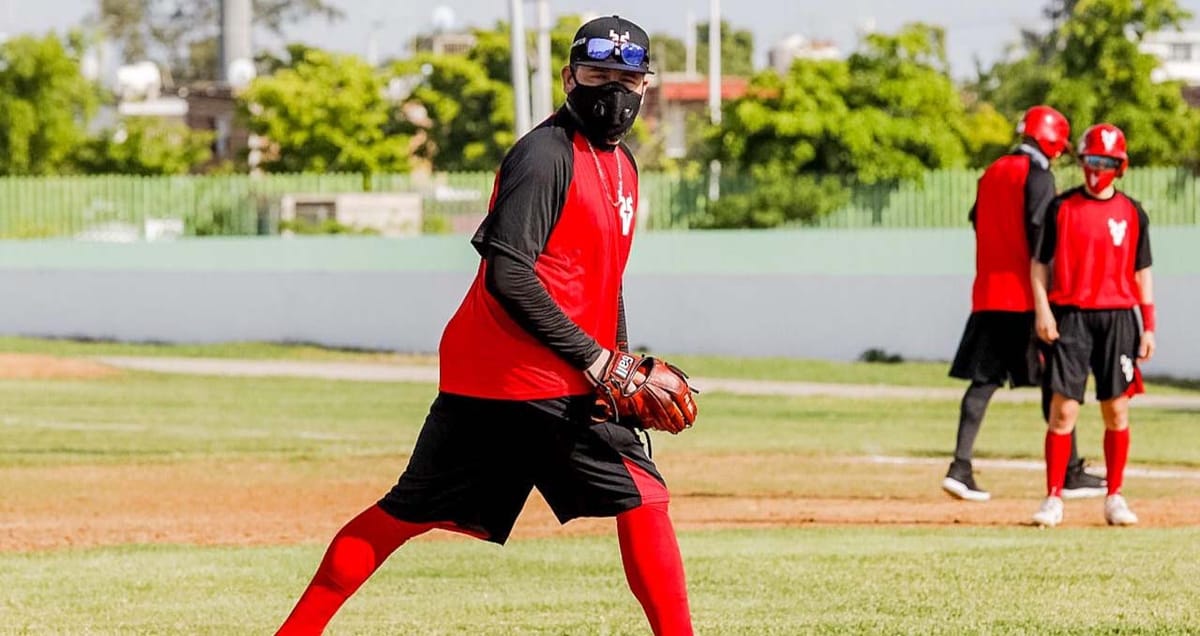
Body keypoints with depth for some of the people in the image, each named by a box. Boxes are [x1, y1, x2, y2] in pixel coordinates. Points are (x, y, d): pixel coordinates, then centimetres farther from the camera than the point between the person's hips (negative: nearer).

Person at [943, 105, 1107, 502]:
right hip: (1025, 297, -7)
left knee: (983, 380, 4)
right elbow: (1040, 238, -15)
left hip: (987, 296, 7)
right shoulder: (1037, 176, -8)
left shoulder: (991, 174, 16)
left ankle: (961, 466, -8)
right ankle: (1071, 474, 3)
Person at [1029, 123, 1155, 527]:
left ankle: (1114, 498, 12)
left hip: (1117, 319, 2)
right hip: (1070, 316, -2)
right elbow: (1040, 263, 5)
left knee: (1117, 411, 3)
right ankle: (1053, 499, -3)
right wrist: (1042, 309, -9)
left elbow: (1142, 273, 10)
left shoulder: (1132, 214, 7)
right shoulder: (1062, 208, 3)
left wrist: (1149, 327, 5)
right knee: (1063, 410, -6)